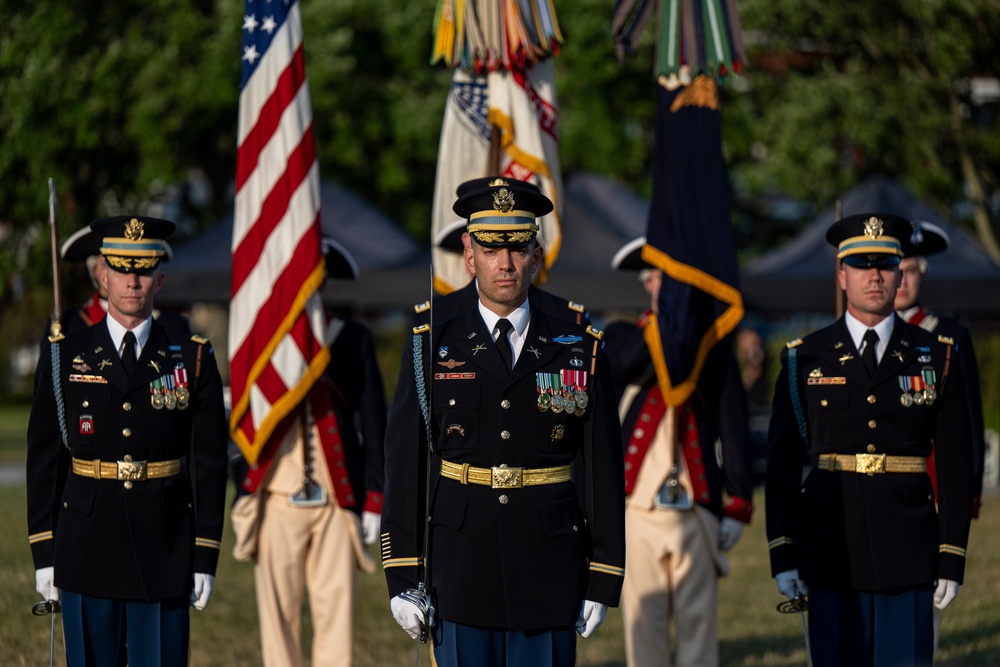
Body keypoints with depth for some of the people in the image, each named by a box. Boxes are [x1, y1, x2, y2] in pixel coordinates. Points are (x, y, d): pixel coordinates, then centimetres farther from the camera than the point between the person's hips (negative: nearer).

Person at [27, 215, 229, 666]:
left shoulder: (193, 360, 4)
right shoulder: (64, 358, 4)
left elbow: (209, 464, 3)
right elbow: (42, 461, 5)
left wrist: (205, 558, -1)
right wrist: (43, 554, 0)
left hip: (164, 551, 0)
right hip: (86, 549, 0)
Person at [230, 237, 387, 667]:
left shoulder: (353, 340, 6)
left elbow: (374, 425, 7)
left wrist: (373, 501, 2)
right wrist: (244, 502, 4)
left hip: (338, 502, 0)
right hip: (278, 500, 0)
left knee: (336, 609, -1)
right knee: (278, 613, 0)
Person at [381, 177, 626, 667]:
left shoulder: (580, 351, 6)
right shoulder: (431, 348, 5)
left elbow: (604, 473, 5)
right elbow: (403, 469, 2)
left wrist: (602, 583, 1)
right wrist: (403, 579, -5)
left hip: (548, 570, 0)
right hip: (461, 567, 0)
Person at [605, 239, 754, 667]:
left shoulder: (714, 345, 10)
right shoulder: (622, 337, 11)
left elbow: (734, 427, 7)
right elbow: (627, 364, -12)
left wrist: (738, 503, 1)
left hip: (697, 508, 0)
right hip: (636, 504, 0)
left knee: (698, 622, -2)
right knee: (643, 620, 1)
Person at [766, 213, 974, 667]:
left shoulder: (936, 358, 7)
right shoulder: (804, 360, 7)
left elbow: (956, 467, 6)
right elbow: (782, 464, 6)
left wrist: (952, 561, 0)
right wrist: (782, 556, 0)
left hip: (909, 556, 0)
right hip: (831, 556, 0)